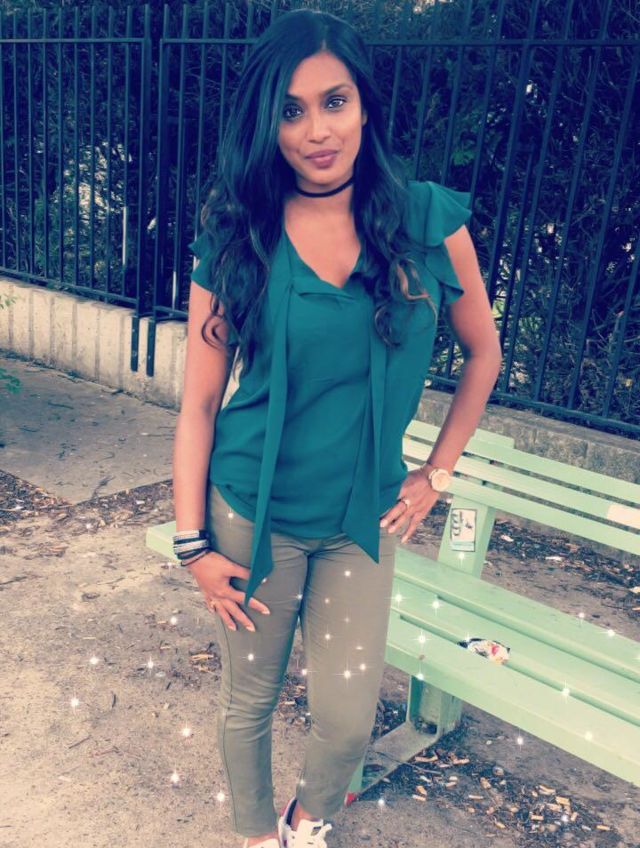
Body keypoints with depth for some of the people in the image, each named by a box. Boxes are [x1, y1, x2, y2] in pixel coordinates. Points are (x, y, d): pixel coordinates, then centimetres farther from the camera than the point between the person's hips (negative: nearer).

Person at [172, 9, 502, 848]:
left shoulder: (428, 219, -5)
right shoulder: (236, 240, -7)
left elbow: (483, 353, 7)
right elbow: (199, 401, -5)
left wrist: (437, 472, 4)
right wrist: (193, 544, -5)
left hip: (364, 519, 1)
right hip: (253, 515, -1)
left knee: (349, 720, 8)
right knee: (248, 701, 14)